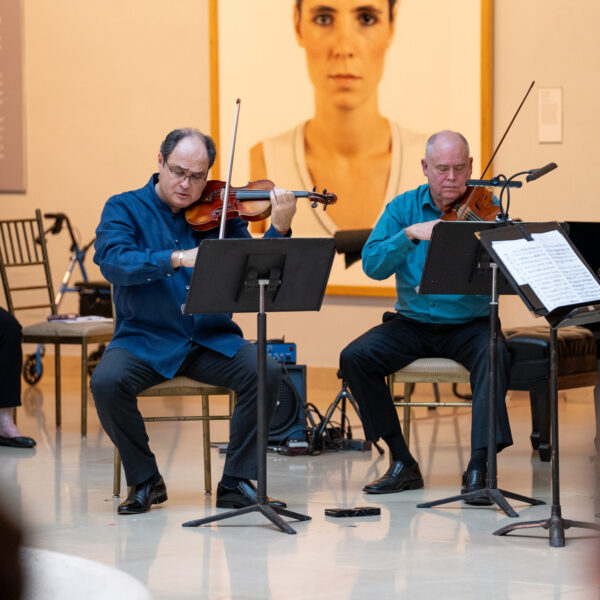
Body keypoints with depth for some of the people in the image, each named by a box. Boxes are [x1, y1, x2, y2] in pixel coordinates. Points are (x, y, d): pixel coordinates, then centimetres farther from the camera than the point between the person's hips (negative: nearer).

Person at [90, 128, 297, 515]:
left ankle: (236, 482, -7)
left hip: (211, 339, 2)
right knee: (107, 382, -31)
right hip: (145, 338, -2)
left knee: (266, 373, -24)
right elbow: (112, 261, -18)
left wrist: (279, 229, -15)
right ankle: (145, 480, -6)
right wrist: (178, 258, -30)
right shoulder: (124, 209, 1)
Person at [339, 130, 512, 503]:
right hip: (413, 323, 3)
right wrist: (410, 234, -24)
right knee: (355, 357, -20)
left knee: (494, 355, -34)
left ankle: (479, 469, -32)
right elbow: (372, 265, -10)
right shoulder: (404, 208, 1)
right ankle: (402, 463, -11)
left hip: (469, 324, -3)